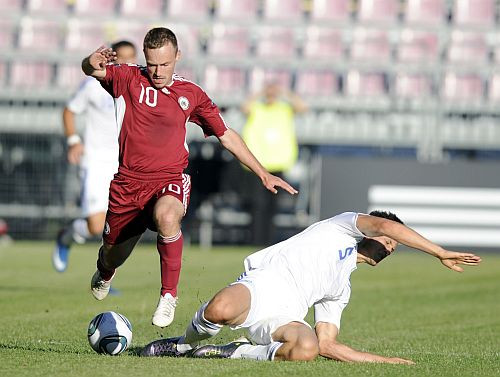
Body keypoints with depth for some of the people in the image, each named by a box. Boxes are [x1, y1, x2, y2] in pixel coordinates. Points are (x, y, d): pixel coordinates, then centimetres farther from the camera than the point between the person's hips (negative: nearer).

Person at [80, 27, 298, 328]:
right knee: (112, 255, 14)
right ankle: (105, 272, 56)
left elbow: (226, 135, 13)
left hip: (170, 182, -1)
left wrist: (263, 174, 11)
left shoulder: (191, 94, 5)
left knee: (167, 217, -37)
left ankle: (169, 295, -21)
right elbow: (92, 70, -15)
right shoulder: (128, 79, 1)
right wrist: (93, 63, -41)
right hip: (128, 181, 1)